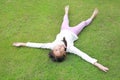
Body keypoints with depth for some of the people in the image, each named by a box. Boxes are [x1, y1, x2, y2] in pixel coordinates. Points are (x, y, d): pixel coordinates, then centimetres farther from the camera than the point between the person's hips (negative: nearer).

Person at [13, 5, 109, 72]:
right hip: (72, 33, -2)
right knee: (84, 23, 21)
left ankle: (66, 12, 67)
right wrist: (97, 64, -62)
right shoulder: (69, 48, -47)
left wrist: (23, 44, -37)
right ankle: (92, 17, 53)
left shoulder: (52, 45, -42)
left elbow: (39, 45, -38)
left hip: (64, 31, 2)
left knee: (65, 21, 32)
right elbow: (83, 55, -52)